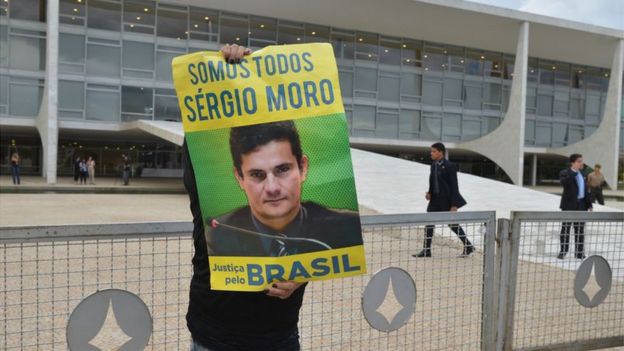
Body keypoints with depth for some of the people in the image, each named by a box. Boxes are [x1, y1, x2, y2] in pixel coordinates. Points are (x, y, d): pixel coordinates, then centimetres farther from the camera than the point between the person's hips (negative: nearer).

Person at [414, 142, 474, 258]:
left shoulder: (449, 166, -15)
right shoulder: (434, 164, 7)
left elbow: (454, 186, -15)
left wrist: (454, 205, -17)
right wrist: (429, 193, -2)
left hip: (447, 199, -7)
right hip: (436, 198, 7)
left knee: (452, 223, 5)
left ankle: (468, 246, 23)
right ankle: (426, 250, 7)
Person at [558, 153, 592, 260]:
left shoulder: (581, 174, 15)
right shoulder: (564, 173, -5)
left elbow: (585, 190, 18)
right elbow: (564, 182, -29)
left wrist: (589, 204, 13)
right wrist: (574, 172, -25)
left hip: (581, 205, 6)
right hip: (569, 205, -6)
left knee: (580, 230, 9)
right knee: (566, 229, 0)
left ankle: (579, 252, 16)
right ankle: (563, 251, 7)